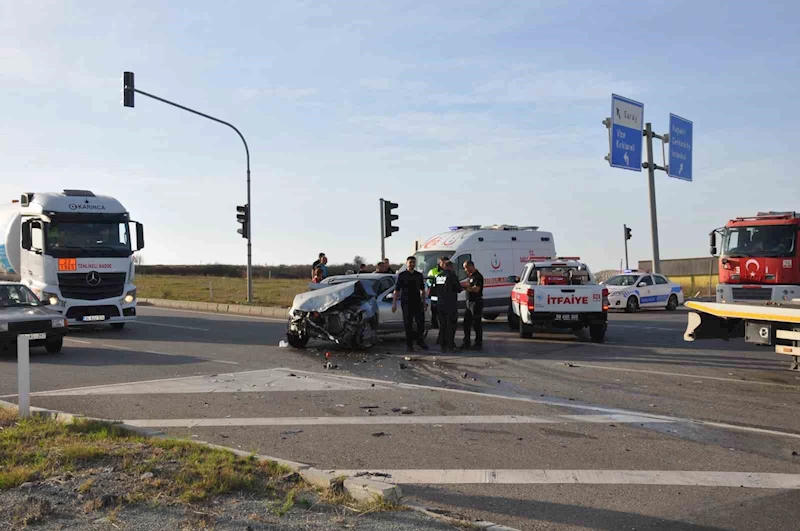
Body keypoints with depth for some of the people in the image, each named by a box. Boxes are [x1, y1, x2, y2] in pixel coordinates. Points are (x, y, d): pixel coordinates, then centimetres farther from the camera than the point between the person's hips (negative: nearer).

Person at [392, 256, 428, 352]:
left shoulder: (419, 275, 11)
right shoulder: (402, 275, 1)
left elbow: (422, 290, 17)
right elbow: (396, 290, -1)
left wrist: (424, 302, 12)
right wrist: (394, 303, -7)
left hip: (417, 302, 3)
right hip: (406, 303, -3)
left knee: (421, 322, -1)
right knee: (408, 325, 1)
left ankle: (420, 341, 18)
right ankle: (409, 345, 9)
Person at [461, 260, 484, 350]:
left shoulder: (477, 276, -14)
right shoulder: (469, 276, 15)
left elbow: (476, 289, -25)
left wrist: (466, 286, -22)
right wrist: (463, 285, 3)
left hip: (476, 302, -10)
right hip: (469, 302, 10)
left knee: (477, 324, -3)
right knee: (466, 323, 11)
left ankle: (478, 343, 4)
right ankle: (466, 342, 18)